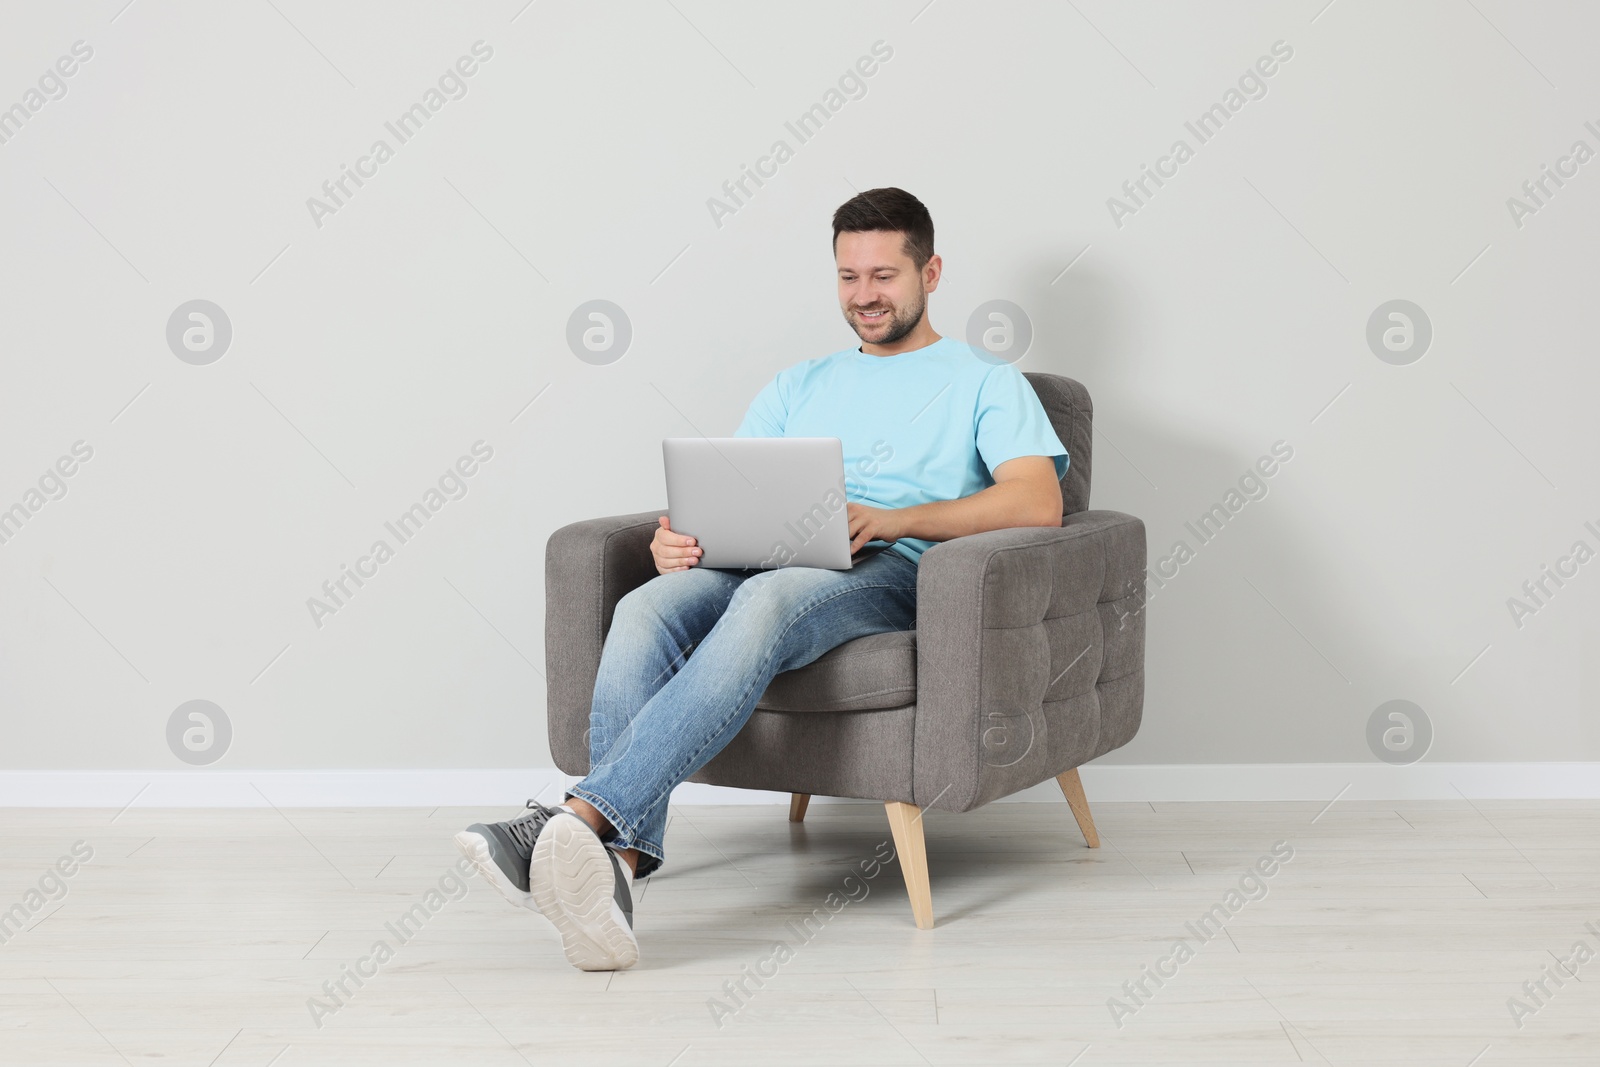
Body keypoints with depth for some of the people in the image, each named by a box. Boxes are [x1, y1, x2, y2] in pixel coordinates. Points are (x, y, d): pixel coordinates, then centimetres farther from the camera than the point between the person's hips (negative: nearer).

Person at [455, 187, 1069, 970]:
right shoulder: (798, 387, 33)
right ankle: (617, 863, -43)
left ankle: (582, 817, -49)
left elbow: (1038, 502, -2)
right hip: (765, 561, 5)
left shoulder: (986, 384, 18)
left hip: (890, 574, -4)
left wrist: (895, 520, -15)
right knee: (644, 610, -31)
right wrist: (675, 536, -5)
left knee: (764, 602, -39)